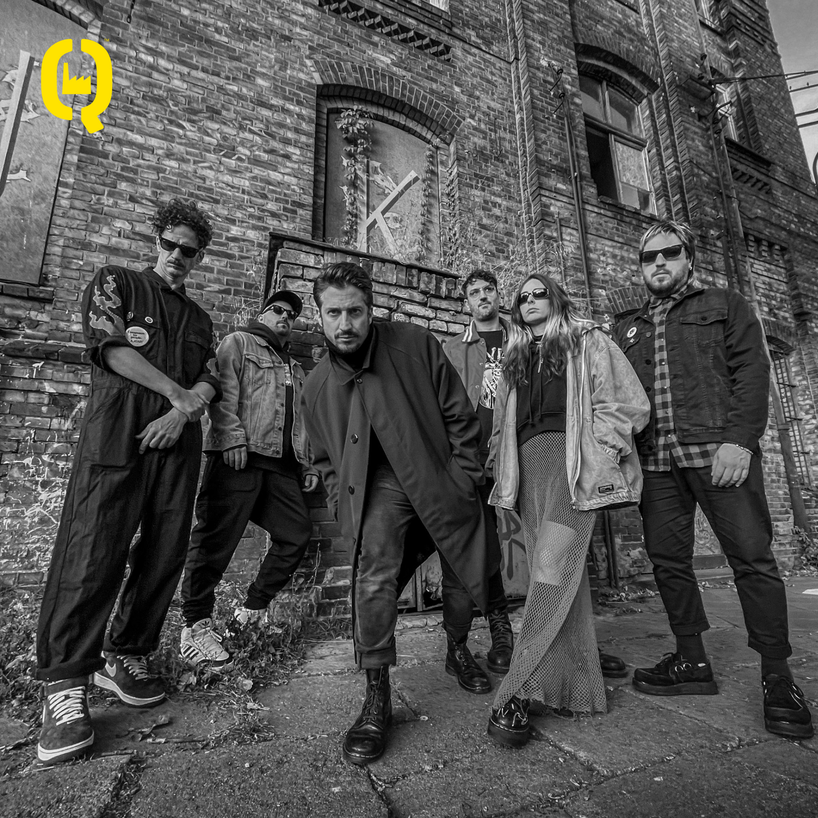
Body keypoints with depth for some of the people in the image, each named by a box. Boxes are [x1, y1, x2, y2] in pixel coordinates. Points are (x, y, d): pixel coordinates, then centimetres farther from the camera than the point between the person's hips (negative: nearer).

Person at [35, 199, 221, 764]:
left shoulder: (200, 319, 24)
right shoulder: (117, 282, 13)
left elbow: (210, 381, 12)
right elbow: (110, 347, -3)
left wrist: (183, 412, -8)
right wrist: (178, 392, -6)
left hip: (178, 441, 4)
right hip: (117, 433, -4)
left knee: (164, 556, 2)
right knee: (93, 555, -8)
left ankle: (126, 657, 18)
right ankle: (64, 685, 3)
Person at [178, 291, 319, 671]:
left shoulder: (294, 367, 30)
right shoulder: (237, 342, 10)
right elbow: (223, 392, -6)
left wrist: (308, 465, 20)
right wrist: (233, 436, -19)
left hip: (281, 463, 7)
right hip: (239, 456, -7)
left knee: (297, 532, 3)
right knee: (216, 539, -5)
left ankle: (253, 608, 18)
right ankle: (196, 627, 6)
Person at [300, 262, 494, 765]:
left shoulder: (416, 345, -11)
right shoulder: (317, 385, 0)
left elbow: (460, 416, -6)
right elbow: (327, 460, 11)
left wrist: (462, 482, -8)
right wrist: (346, 510, 0)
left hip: (441, 482, 0)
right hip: (380, 487, 1)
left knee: (464, 577, 14)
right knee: (373, 577, -22)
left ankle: (458, 647, 47)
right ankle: (377, 699, 0)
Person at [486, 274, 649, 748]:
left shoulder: (588, 341, 13)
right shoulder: (515, 359, 26)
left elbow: (626, 401, 3)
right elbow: (505, 422, 21)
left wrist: (598, 452, -8)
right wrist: (503, 468, 8)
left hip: (573, 459, -4)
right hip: (529, 464, 5)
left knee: (552, 564, -18)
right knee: (563, 574, 2)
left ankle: (517, 694, -17)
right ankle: (579, 689, 9)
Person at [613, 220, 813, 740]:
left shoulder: (724, 306, 12)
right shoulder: (630, 328, 22)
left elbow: (752, 371, -1)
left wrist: (739, 439, -15)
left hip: (719, 450, -4)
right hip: (655, 460, 4)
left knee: (752, 557, -1)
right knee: (668, 560, 5)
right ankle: (692, 662, 19)